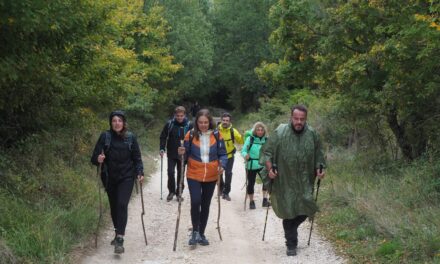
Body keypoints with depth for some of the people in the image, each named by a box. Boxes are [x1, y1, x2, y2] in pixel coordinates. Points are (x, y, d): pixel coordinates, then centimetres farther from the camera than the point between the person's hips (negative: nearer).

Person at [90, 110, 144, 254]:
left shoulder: (130, 137, -2)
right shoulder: (105, 136, -4)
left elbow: (137, 157, 3)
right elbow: (94, 157, -7)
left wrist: (140, 172, -11)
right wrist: (98, 159, -30)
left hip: (126, 177, -2)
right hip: (110, 178, 2)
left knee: (122, 204, -16)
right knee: (114, 206, 14)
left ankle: (120, 239, -19)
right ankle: (118, 233, 34)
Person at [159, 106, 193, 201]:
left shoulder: (189, 125, -7)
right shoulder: (169, 124, -5)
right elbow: (163, 137, 1)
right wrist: (162, 149, -9)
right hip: (171, 154, 0)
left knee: (181, 174, 9)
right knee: (170, 172, -4)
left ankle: (179, 193, 21)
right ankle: (171, 191, 14)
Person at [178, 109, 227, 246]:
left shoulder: (216, 135, -3)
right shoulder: (191, 135, -5)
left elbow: (222, 154, 1)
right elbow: (187, 154, 3)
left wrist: (222, 165, -18)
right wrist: (182, 153, -19)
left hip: (211, 177, 2)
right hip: (194, 175, -2)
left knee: (205, 205, 12)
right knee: (195, 202, -16)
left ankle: (201, 233, 27)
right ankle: (195, 231, 5)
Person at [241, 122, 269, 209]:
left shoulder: (266, 140, -3)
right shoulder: (250, 139, -8)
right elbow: (243, 151, -7)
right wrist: (245, 155, -28)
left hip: (262, 165, 1)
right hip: (251, 165, -1)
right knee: (251, 183, 8)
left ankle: (265, 199, -13)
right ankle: (251, 201, 26)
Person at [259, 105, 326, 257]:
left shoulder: (312, 134, -1)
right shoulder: (280, 133, -10)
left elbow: (318, 155, 13)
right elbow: (267, 152, -3)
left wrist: (319, 169, 0)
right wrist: (270, 168, -15)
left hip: (304, 181, 3)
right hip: (285, 181, -2)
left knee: (305, 210, 2)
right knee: (288, 211, 2)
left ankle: (290, 230, 34)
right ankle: (291, 244, 17)